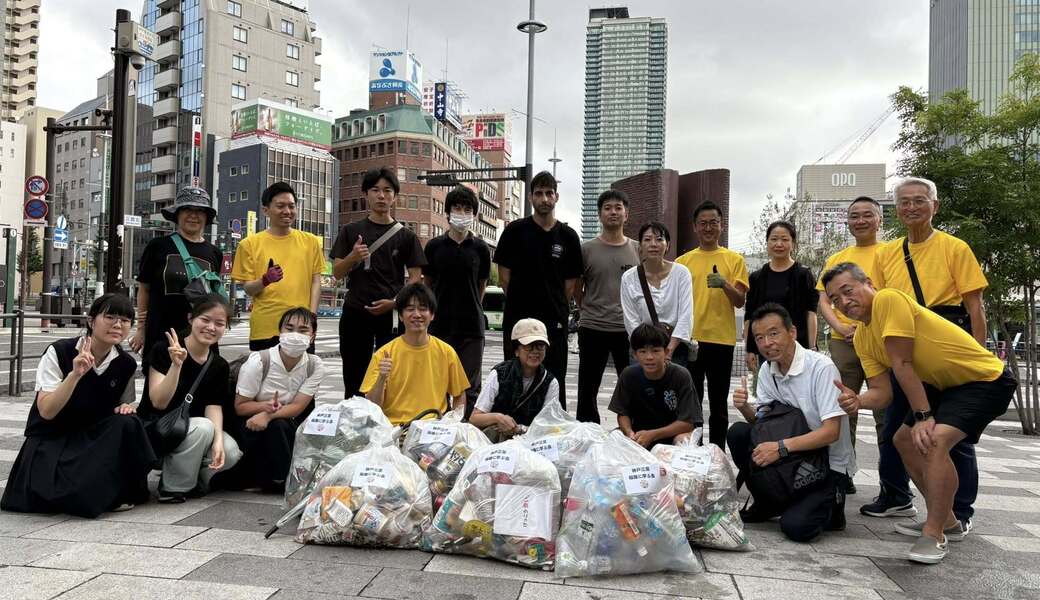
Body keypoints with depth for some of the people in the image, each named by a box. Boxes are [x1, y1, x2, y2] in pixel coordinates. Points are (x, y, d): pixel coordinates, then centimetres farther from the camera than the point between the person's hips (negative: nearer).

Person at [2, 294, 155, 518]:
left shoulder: (126, 364, -3)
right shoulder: (59, 352, -13)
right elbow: (46, 411, -20)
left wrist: (126, 409, -12)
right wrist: (76, 374, -33)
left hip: (95, 438, 4)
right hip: (51, 440, -3)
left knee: (128, 423, -29)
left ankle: (122, 494, -11)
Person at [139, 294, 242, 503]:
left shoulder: (219, 366, 1)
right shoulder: (164, 350, -14)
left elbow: (214, 406, -7)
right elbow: (158, 402, -20)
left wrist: (217, 438, -26)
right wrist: (176, 365, -34)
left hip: (190, 431, 5)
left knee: (229, 453, -22)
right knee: (203, 427, -32)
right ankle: (174, 488, -11)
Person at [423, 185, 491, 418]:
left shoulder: (480, 248, 3)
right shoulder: (434, 246, 3)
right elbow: (427, 284, 11)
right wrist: (434, 310, 12)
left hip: (471, 326, 0)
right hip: (440, 324, 0)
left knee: (470, 388, 5)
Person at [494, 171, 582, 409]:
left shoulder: (568, 236, 5)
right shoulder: (515, 231, 1)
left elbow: (571, 283, 8)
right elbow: (504, 277, 3)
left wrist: (556, 307, 3)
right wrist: (522, 301, 4)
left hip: (554, 322, 1)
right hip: (517, 318, -1)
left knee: (555, 380, 5)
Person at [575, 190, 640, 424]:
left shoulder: (638, 250, 7)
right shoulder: (586, 249, 2)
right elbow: (576, 289, 9)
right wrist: (590, 311, 6)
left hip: (629, 329, 1)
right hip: (593, 329, -1)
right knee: (588, 390, 8)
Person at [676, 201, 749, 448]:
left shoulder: (734, 260, 4)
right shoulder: (683, 261, 8)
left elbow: (740, 301, 0)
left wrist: (724, 284, -20)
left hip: (721, 340, -1)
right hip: (689, 340, 1)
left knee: (719, 404, 7)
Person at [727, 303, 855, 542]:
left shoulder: (821, 367, -21)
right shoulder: (767, 371, 1)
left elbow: (831, 432, -25)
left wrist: (781, 447, -33)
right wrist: (745, 407, -17)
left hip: (829, 463, -6)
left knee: (795, 526, -25)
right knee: (738, 432, -16)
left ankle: (829, 505, 10)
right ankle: (768, 502, 4)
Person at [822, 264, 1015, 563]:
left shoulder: (888, 299, -24)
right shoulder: (861, 339, 2)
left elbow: (902, 364, -24)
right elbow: (882, 392, -4)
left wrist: (923, 415, -20)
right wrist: (858, 400, -25)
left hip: (987, 378, -10)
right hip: (945, 385, 10)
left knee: (934, 441, -28)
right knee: (904, 440, 14)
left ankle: (935, 535, -13)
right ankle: (948, 521, 28)